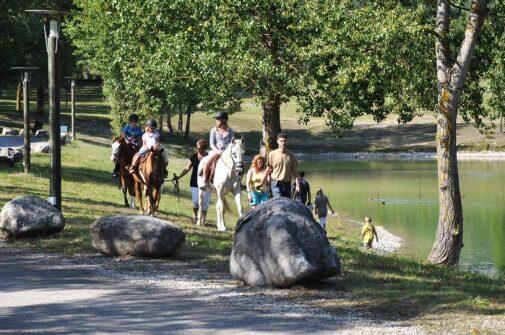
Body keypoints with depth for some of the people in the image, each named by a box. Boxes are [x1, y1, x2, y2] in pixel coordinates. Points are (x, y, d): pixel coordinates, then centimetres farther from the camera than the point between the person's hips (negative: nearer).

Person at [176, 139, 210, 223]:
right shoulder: (194, 156, 1)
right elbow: (188, 168, 9)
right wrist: (179, 176, 2)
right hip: (195, 183, 1)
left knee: (204, 202, 1)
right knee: (196, 201, -3)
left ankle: (203, 220, 12)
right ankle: (195, 215, 25)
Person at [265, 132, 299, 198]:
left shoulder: (290, 155, 7)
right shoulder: (272, 154, -2)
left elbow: (294, 171, 8)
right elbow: (268, 170, 0)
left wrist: (297, 185, 3)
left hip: (287, 183, 4)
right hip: (276, 183, -4)